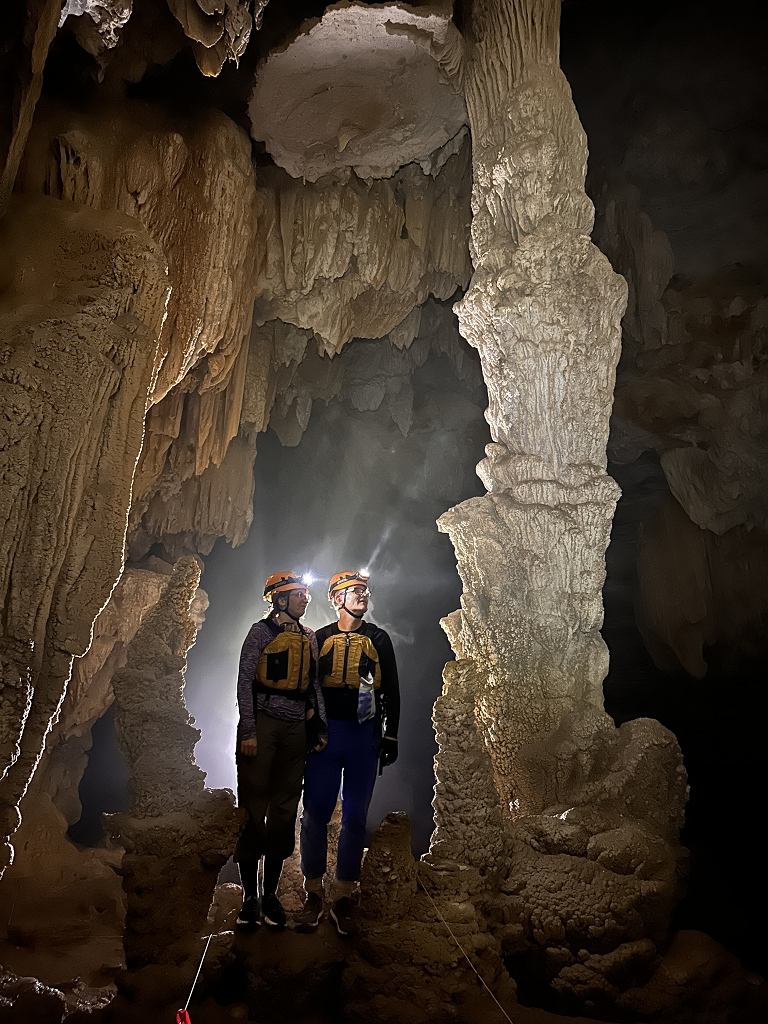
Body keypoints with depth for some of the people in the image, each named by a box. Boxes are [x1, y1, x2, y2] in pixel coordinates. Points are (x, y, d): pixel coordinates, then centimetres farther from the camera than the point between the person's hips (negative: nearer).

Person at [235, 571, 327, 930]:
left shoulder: (309, 638, 14)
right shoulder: (262, 630, -3)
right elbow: (244, 681, -7)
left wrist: (320, 729, 11)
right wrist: (248, 732, -13)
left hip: (295, 729, 5)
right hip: (262, 725, -5)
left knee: (285, 809, 7)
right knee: (253, 807, 0)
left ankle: (270, 893, 17)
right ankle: (249, 895, 10)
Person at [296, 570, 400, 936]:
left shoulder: (378, 639, 10)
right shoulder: (319, 639, 9)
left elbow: (391, 692, 10)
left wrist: (390, 736, 3)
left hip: (364, 737, 0)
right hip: (323, 735, 0)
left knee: (355, 818, 3)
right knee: (315, 814, -2)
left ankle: (343, 898, 13)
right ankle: (312, 895, 12)